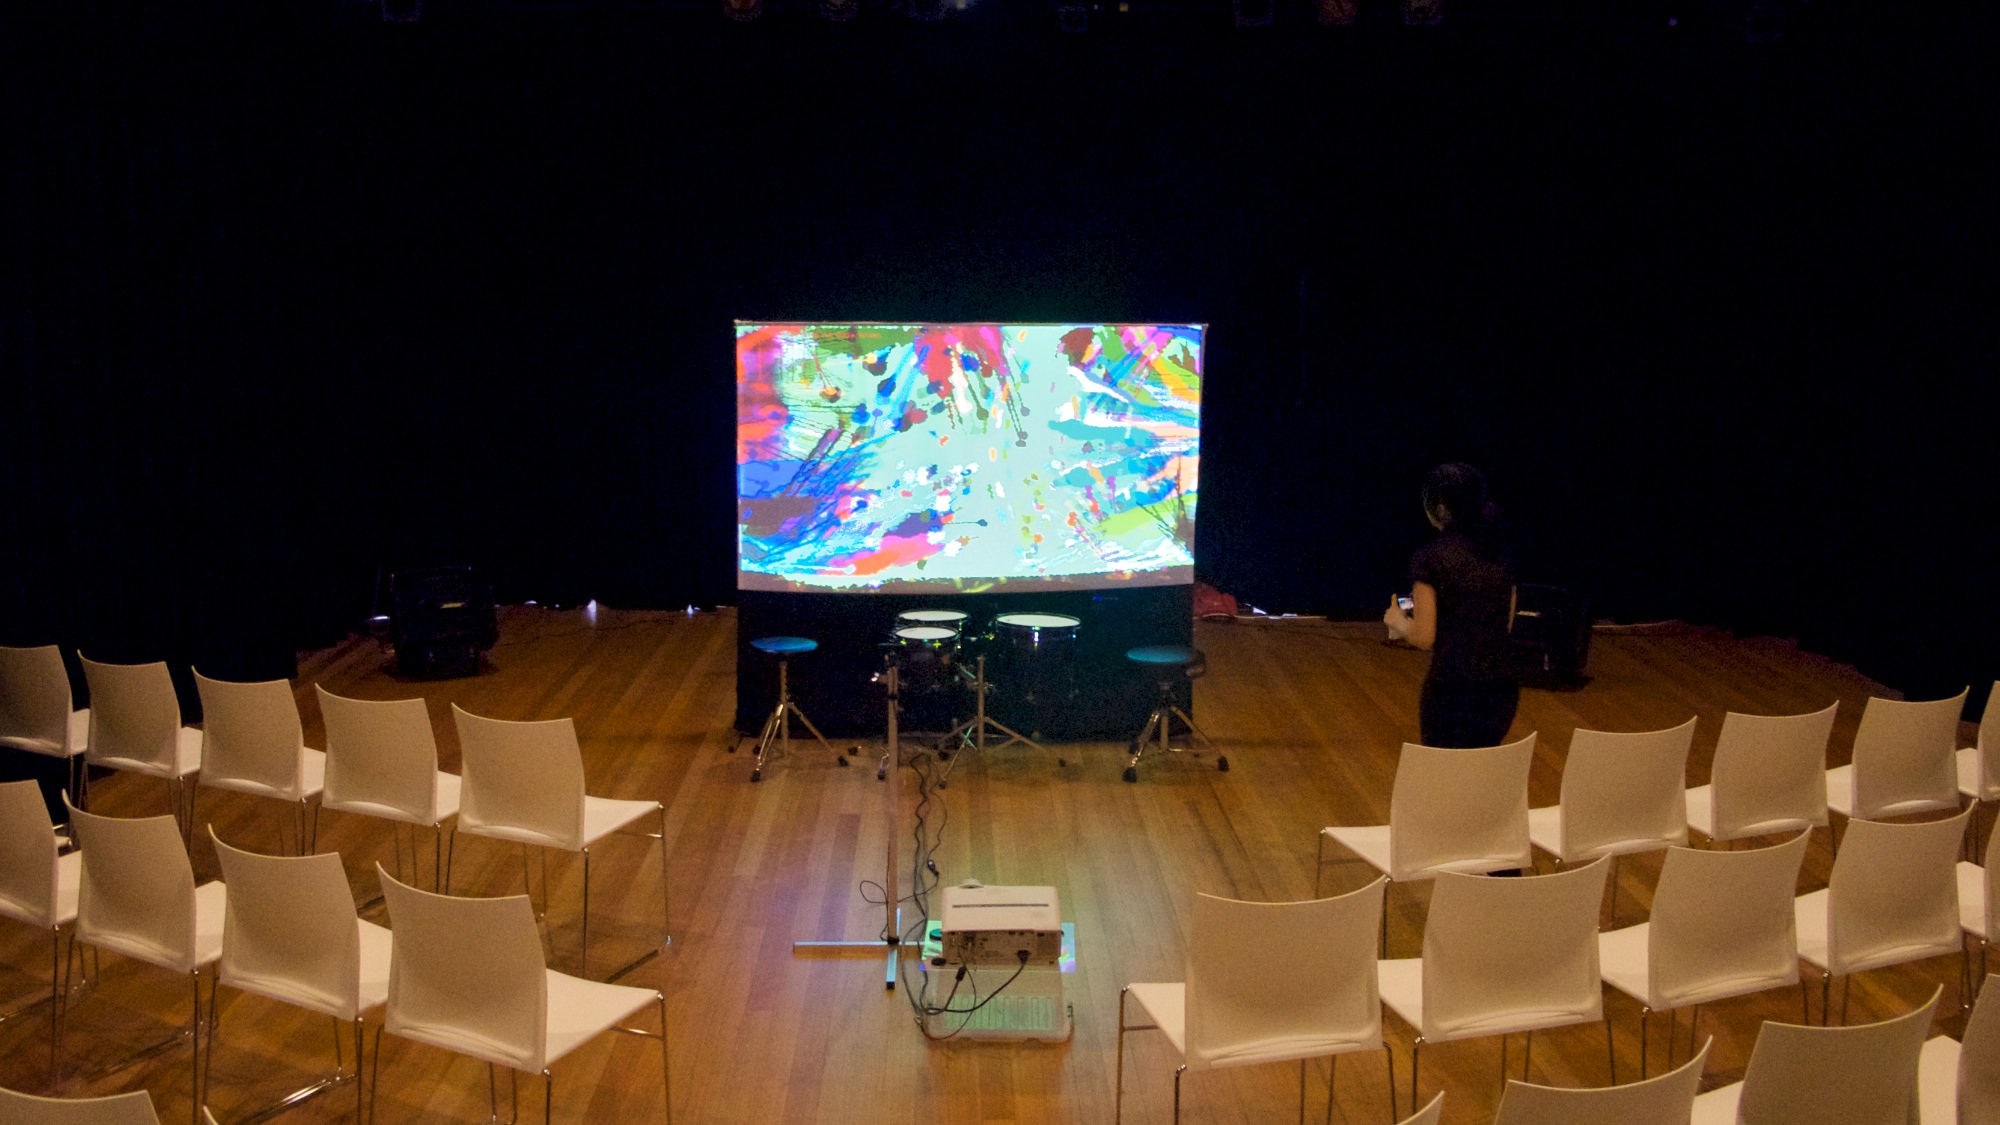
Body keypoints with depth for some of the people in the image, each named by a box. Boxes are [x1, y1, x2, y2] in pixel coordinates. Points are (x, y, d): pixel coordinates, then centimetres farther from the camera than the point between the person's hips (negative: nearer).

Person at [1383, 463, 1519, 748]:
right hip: (1501, 687, 6)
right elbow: (1506, 624, 15)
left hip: (1451, 691, -6)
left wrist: (1398, 622, 9)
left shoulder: (1430, 558, -11)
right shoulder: (1501, 555, 6)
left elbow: (1424, 638, -12)